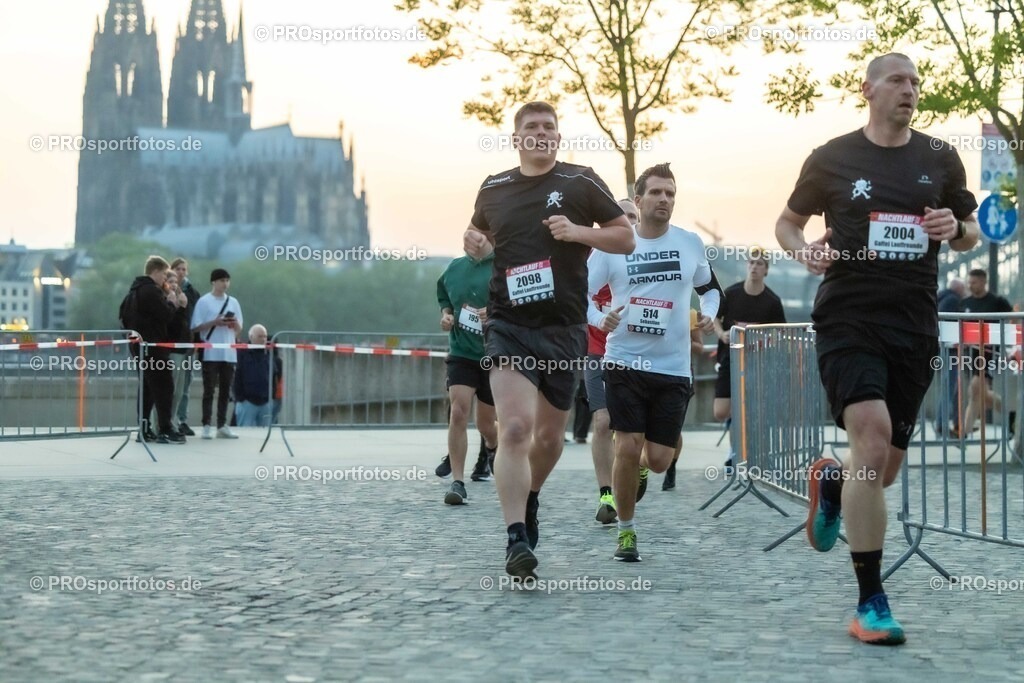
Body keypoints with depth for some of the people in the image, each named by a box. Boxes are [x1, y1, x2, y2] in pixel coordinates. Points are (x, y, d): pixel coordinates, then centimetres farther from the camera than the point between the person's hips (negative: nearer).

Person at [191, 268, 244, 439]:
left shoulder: (233, 302, 12)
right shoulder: (203, 301, -2)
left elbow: (239, 329, 15)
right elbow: (196, 328, -5)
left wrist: (234, 324, -6)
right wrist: (214, 322, -16)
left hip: (229, 353, 5)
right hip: (210, 353, -5)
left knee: (225, 390, 7)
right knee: (209, 390, -3)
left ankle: (222, 426, 12)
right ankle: (207, 426, -1)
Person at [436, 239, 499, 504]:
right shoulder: (455, 268, 6)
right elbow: (444, 297, 24)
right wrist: (446, 314, 4)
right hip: (461, 353, 2)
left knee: (486, 424, 12)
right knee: (458, 413, -17)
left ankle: (490, 449, 49)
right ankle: (457, 482, -12)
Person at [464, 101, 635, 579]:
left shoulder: (581, 182, 3)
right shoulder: (493, 189, 9)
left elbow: (625, 238, 5)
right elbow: (477, 232, 27)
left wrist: (578, 232, -12)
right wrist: (473, 242, 3)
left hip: (564, 327, 1)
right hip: (509, 325, -1)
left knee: (549, 436, 12)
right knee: (515, 428, -19)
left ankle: (530, 499, 43)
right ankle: (517, 540, -21)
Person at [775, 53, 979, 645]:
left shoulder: (940, 159, 8)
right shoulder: (833, 158, 2)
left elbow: (971, 233, 17)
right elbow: (788, 221, 14)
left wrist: (955, 228, -7)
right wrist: (805, 250, -9)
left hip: (915, 327, 4)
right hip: (849, 320, -3)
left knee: (885, 469, 8)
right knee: (874, 437, -21)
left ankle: (830, 485, 47)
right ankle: (871, 602, -13)